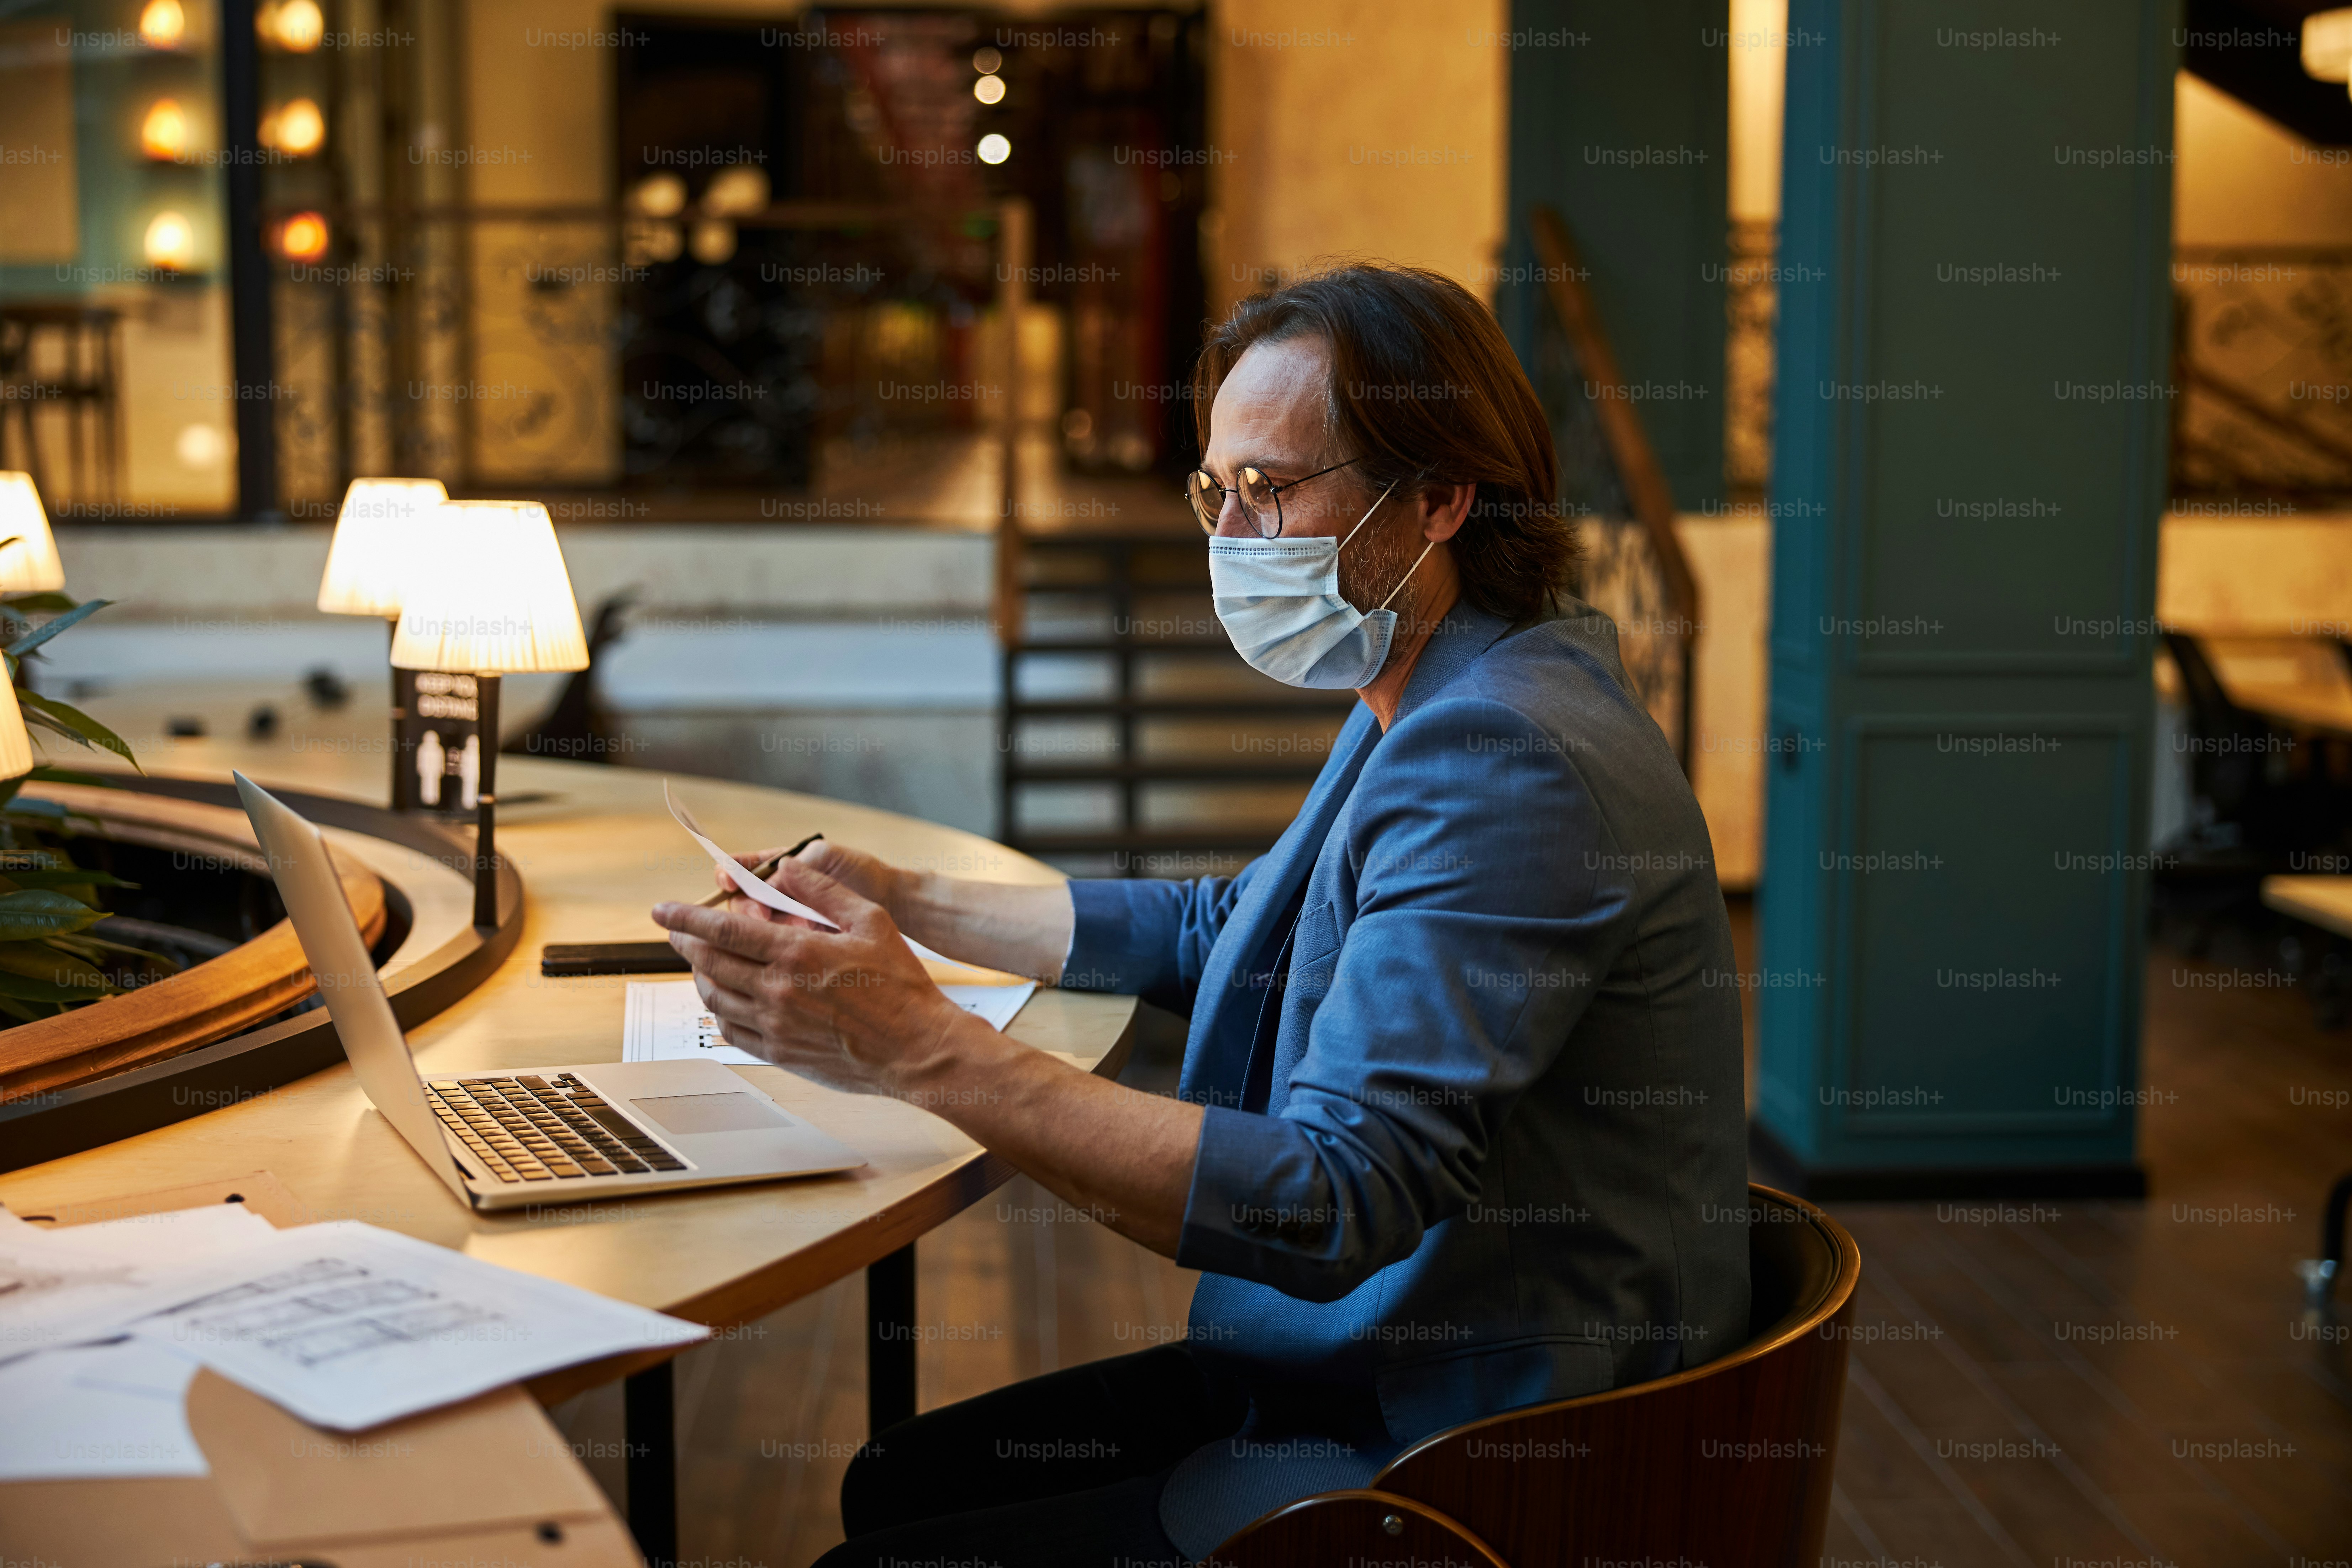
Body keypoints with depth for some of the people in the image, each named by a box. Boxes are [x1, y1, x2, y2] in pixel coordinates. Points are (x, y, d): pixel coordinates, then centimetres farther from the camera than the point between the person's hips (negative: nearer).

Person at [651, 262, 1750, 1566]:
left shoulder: (1504, 760, -24)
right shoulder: (1420, 716, 11)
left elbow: (1333, 1200, -31)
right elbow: (1218, 931, 26)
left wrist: (927, 1050, -34)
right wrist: (912, 906, 19)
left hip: (1448, 1462, -10)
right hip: (1337, 1364, 10)